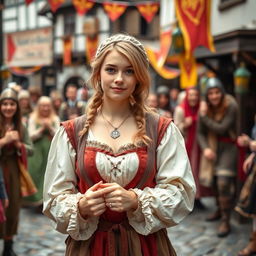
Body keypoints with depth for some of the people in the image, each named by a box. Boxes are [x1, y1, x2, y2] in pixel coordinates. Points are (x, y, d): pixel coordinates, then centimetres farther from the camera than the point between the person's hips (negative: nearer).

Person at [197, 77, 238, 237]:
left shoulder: (231, 106, -18)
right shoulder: (205, 108, -4)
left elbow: (221, 129, -22)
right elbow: (201, 133, 1)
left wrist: (204, 117, -20)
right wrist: (205, 148, -15)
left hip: (228, 147, -5)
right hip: (212, 147, 5)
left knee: (224, 183, -14)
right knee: (214, 181, 13)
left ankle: (226, 222, -6)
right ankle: (220, 210, 38)